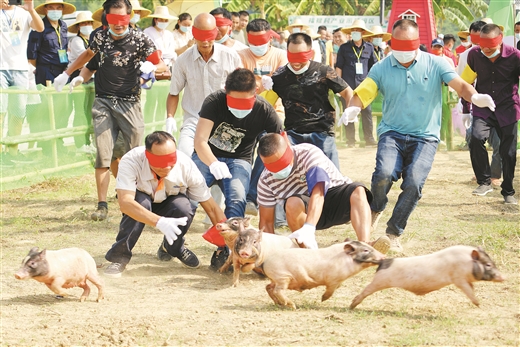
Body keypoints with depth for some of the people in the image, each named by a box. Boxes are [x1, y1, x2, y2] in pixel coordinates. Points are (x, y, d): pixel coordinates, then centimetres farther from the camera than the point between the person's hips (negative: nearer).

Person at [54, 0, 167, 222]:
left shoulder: (140, 39, -5)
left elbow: (162, 65, -4)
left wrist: (151, 67, -26)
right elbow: (87, 55, 27)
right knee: (102, 156, -6)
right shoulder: (101, 37, 6)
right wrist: (66, 74, 32)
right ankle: (102, 205, -7)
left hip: (129, 103, -2)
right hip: (103, 103, 2)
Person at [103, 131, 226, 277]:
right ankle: (119, 256, -19)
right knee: (141, 203, -35)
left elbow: (211, 208, -22)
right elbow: (125, 202, -47)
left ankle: (173, 248, 1)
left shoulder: (186, 165, -30)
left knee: (184, 208, -31)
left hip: (169, 202, 2)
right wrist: (159, 222, -59)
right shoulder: (130, 162, -36)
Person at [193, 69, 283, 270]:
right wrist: (213, 164, -49)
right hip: (207, 156, -1)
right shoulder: (214, 102, -20)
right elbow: (200, 141, -29)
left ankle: (224, 249, -24)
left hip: (238, 160, 1)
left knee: (237, 200, -29)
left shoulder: (264, 111, -16)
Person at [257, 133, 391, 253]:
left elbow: (317, 193, -40)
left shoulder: (309, 153, -26)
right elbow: (266, 223, -8)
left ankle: (365, 246, -55)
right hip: (305, 209, 2)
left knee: (358, 191, -34)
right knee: (292, 203, -34)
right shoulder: (266, 181, -13)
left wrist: (308, 228, -55)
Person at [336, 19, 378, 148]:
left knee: (367, 111, -7)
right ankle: (350, 140, 6)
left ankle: (369, 139, -3)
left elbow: (373, 66, 15)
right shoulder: (344, 48, 7)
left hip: (363, 84, 0)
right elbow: (339, 66, 8)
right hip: (348, 84, 0)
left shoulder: (369, 48, 9)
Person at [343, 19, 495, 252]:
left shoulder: (434, 64, 1)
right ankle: (376, 209, 9)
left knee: (413, 183, -21)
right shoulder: (382, 68, 3)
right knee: (384, 174, -26)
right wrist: (352, 108, -29)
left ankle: (394, 233, 0)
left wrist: (474, 97, -32)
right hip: (392, 132, 0)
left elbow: (459, 85, -9)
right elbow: (363, 93, -5)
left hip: (425, 136, 0)